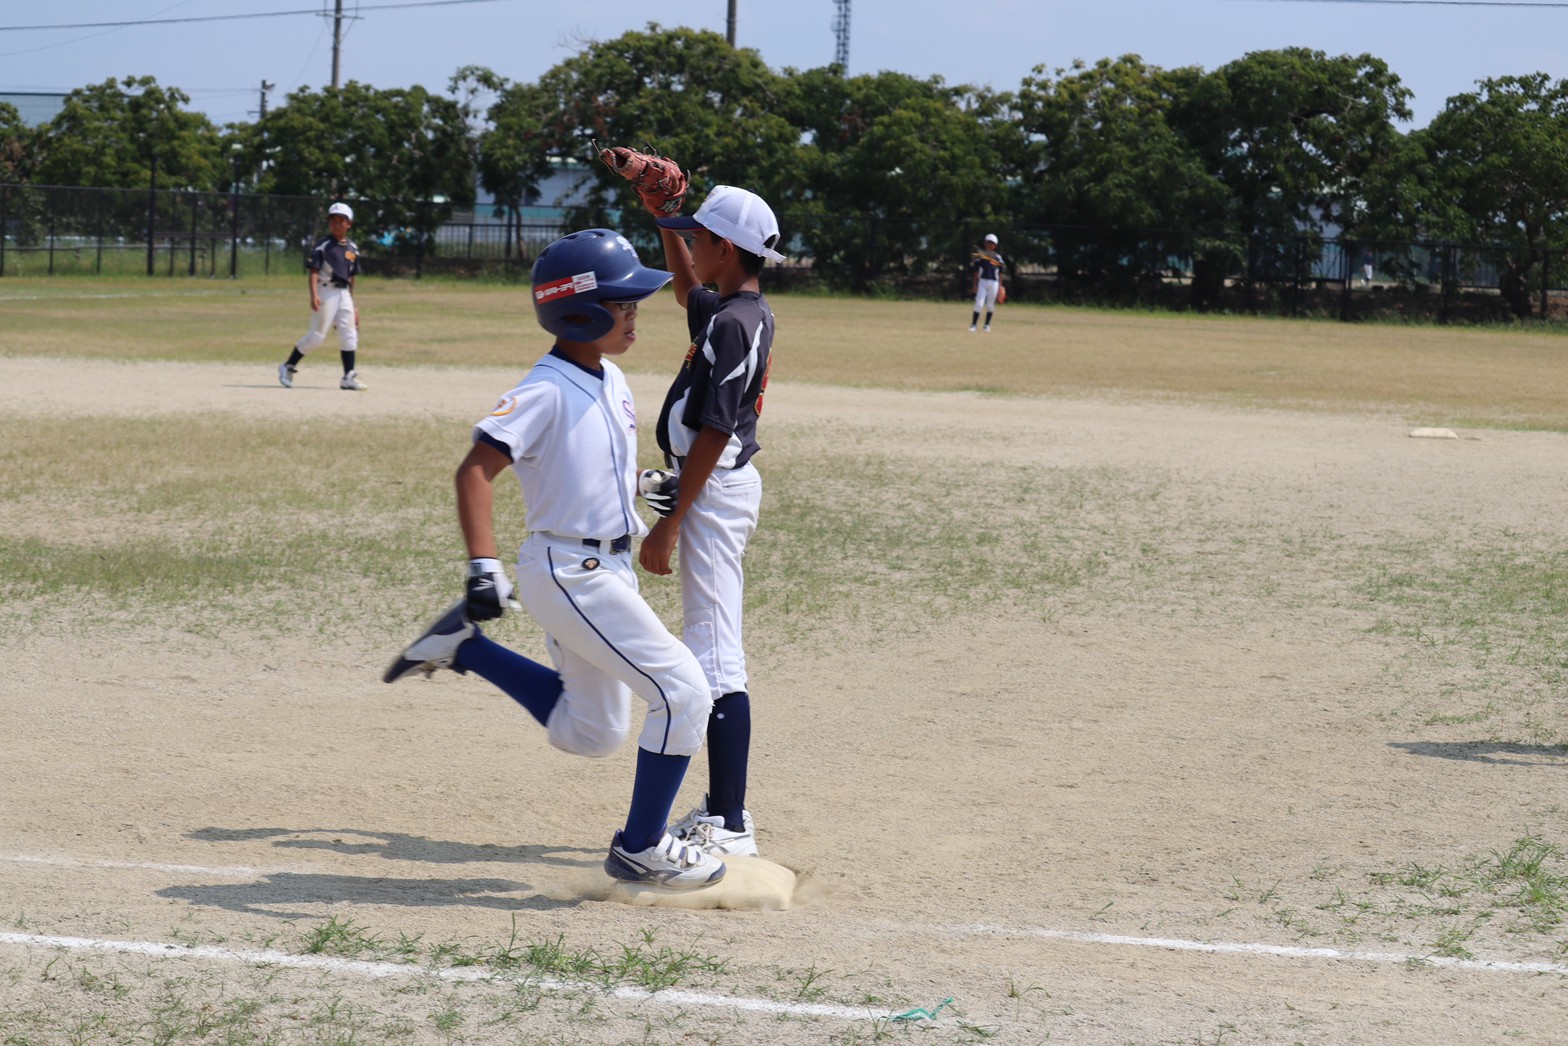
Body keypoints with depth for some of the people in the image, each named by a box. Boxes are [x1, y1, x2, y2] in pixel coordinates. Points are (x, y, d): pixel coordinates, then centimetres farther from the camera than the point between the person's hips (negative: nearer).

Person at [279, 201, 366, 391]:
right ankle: (288, 367, 8)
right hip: (326, 291, -6)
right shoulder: (322, 245, -6)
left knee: (349, 334, 0)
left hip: (344, 293, 6)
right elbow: (313, 271, -12)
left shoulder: (352, 248, 12)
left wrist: (352, 303, 19)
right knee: (317, 335, -6)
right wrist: (314, 295, -26)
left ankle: (349, 377, 2)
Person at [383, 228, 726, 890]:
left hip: (607, 568, 9)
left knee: (588, 732, 18)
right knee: (684, 692, -10)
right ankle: (641, 849, 1)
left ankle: (462, 645, 23)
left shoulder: (612, 380, 8)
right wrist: (483, 568, -33)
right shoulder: (546, 391, -18)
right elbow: (475, 470, -25)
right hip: (570, 574, -9)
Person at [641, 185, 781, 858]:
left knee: (715, 657, -11)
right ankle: (724, 806, 21)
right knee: (711, 648, 15)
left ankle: (730, 826, -11)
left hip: (713, 491, -11)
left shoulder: (733, 324, -18)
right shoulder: (747, 312, 11)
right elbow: (687, 291, 35)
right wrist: (665, 220, 25)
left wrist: (670, 524, -21)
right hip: (726, 484, 11)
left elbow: (714, 432, -22)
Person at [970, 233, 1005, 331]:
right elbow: (976, 271, 5)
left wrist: (1000, 286, 7)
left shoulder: (998, 257, 9)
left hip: (994, 282, 2)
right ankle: (973, 324, -9)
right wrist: (975, 285, 1)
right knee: (979, 303, -11)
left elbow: (1000, 273, 12)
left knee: (990, 304, 6)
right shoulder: (980, 256, 4)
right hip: (982, 281, -2)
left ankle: (987, 325, 17)